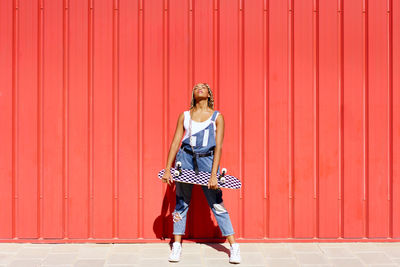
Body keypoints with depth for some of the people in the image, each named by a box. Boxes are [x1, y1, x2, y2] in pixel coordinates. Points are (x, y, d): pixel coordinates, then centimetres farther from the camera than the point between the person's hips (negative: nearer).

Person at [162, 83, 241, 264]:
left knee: (216, 204, -2)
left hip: (206, 160, -2)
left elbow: (218, 147, -4)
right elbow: (175, 142, 7)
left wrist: (213, 175, -12)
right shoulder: (184, 116, 8)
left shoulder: (217, 117, 3)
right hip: (185, 158, 2)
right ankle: (177, 245, 18)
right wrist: (167, 169, 0)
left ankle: (234, 247, 4)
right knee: (181, 202, 6)